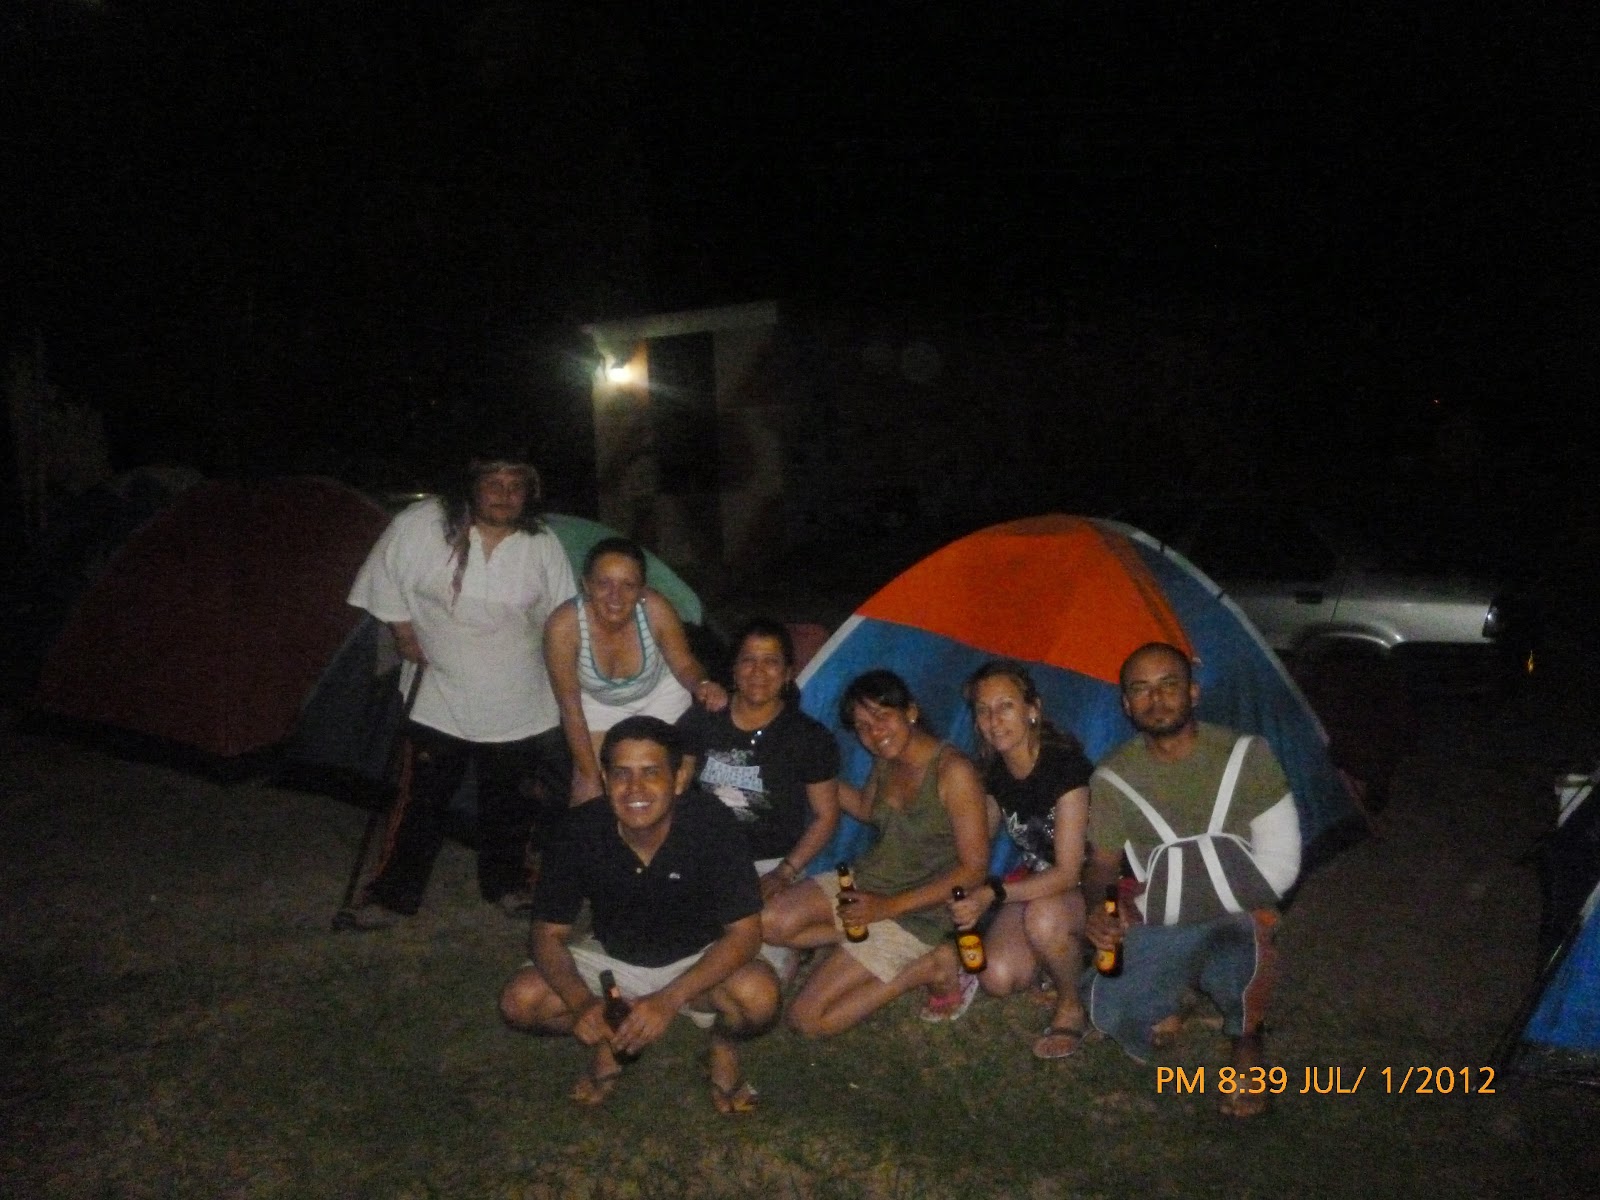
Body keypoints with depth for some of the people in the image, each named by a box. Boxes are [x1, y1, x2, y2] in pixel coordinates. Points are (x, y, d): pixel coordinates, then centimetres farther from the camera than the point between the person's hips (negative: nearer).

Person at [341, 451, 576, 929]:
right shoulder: (420, 525, -14)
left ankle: (506, 883, 34)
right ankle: (393, 893, 17)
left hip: (518, 704, 2)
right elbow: (385, 580, 1)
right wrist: (404, 634, -1)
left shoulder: (544, 546, -8)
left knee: (510, 801, 14)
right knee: (422, 800, 1)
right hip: (440, 697, -2)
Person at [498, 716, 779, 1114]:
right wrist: (582, 1002, -32)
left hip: (699, 962, -2)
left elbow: (744, 934, -24)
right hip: (612, 960, 2)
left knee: (759, 997, -33)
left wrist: (669, 1000, -37)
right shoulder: (581, 831, -22)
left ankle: (724, 1046, 4)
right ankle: (608, 1041, 10)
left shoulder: (711, 824, -28)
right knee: (520, 1002, -20)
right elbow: (548, 933, -13)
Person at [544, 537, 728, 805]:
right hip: (597, 701, 0)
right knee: (587, 793, -1)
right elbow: (571, 709, -24)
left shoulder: (656, 609, -33)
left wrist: (702, 684, -37)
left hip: (660, 694, 1)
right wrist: (589, 778, -21)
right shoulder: (563, 625, -35)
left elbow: (684, 664, -15)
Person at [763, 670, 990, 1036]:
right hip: (863, 881, 7)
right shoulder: (885, 761, 2)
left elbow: (973, 869, -18)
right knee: (771, 921, -19)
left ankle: (927, 966, -1)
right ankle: (869, 947, 0)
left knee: (808, 1017, -13)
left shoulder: (953, 772, -20)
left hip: (915, 911, -7)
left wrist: (890, 906, -22)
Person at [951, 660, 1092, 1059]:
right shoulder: (994, 774, -5)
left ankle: (1072, 1008, -8)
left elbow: (1067, 873, -27)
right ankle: (1069, 958, 14)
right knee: (997, 977, -17)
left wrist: (992, 895, -36)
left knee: (1044, 917, -38)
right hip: (1036, 883, 6)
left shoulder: (1065, 765, -25)